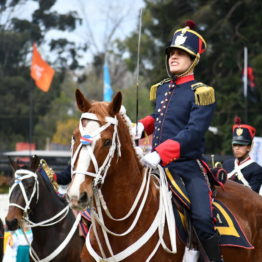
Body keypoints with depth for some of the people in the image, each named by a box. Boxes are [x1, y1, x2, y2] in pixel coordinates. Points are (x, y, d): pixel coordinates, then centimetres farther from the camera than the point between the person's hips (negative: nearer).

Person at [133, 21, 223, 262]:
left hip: (188, 168, -7)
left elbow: (193, 132, -22)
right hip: (158, 166, 7)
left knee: (203, 220, -22)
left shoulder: (200, 93, -9)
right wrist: (143, 126, 9)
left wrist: (160, 154, -33)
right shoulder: (161, 89, 12)